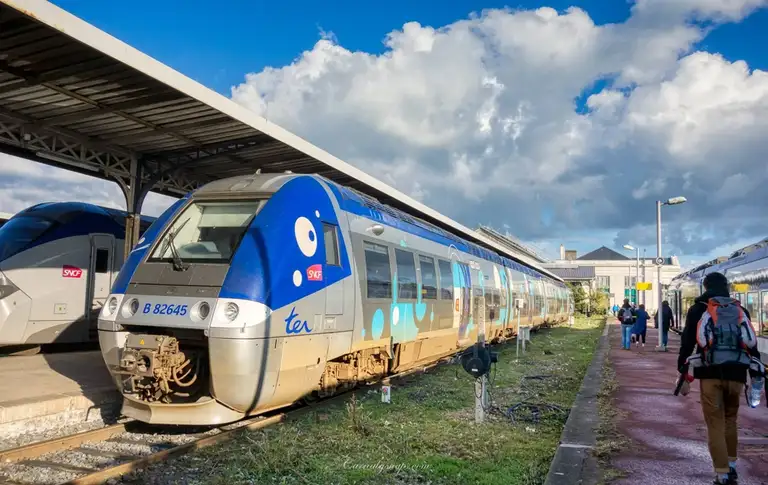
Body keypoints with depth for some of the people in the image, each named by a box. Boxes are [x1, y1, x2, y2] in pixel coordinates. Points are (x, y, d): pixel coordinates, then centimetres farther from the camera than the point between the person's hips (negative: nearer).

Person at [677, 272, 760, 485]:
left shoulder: (698, 309, 6)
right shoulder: (741, 310, 15)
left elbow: (687, 342, 1)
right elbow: (752, 343, 13)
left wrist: (682, 370, 6)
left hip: (710, 373, -3)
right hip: (736, 373, 3)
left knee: (715, 424, 2)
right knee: (730, 420, 21)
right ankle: (731, 466, 28)